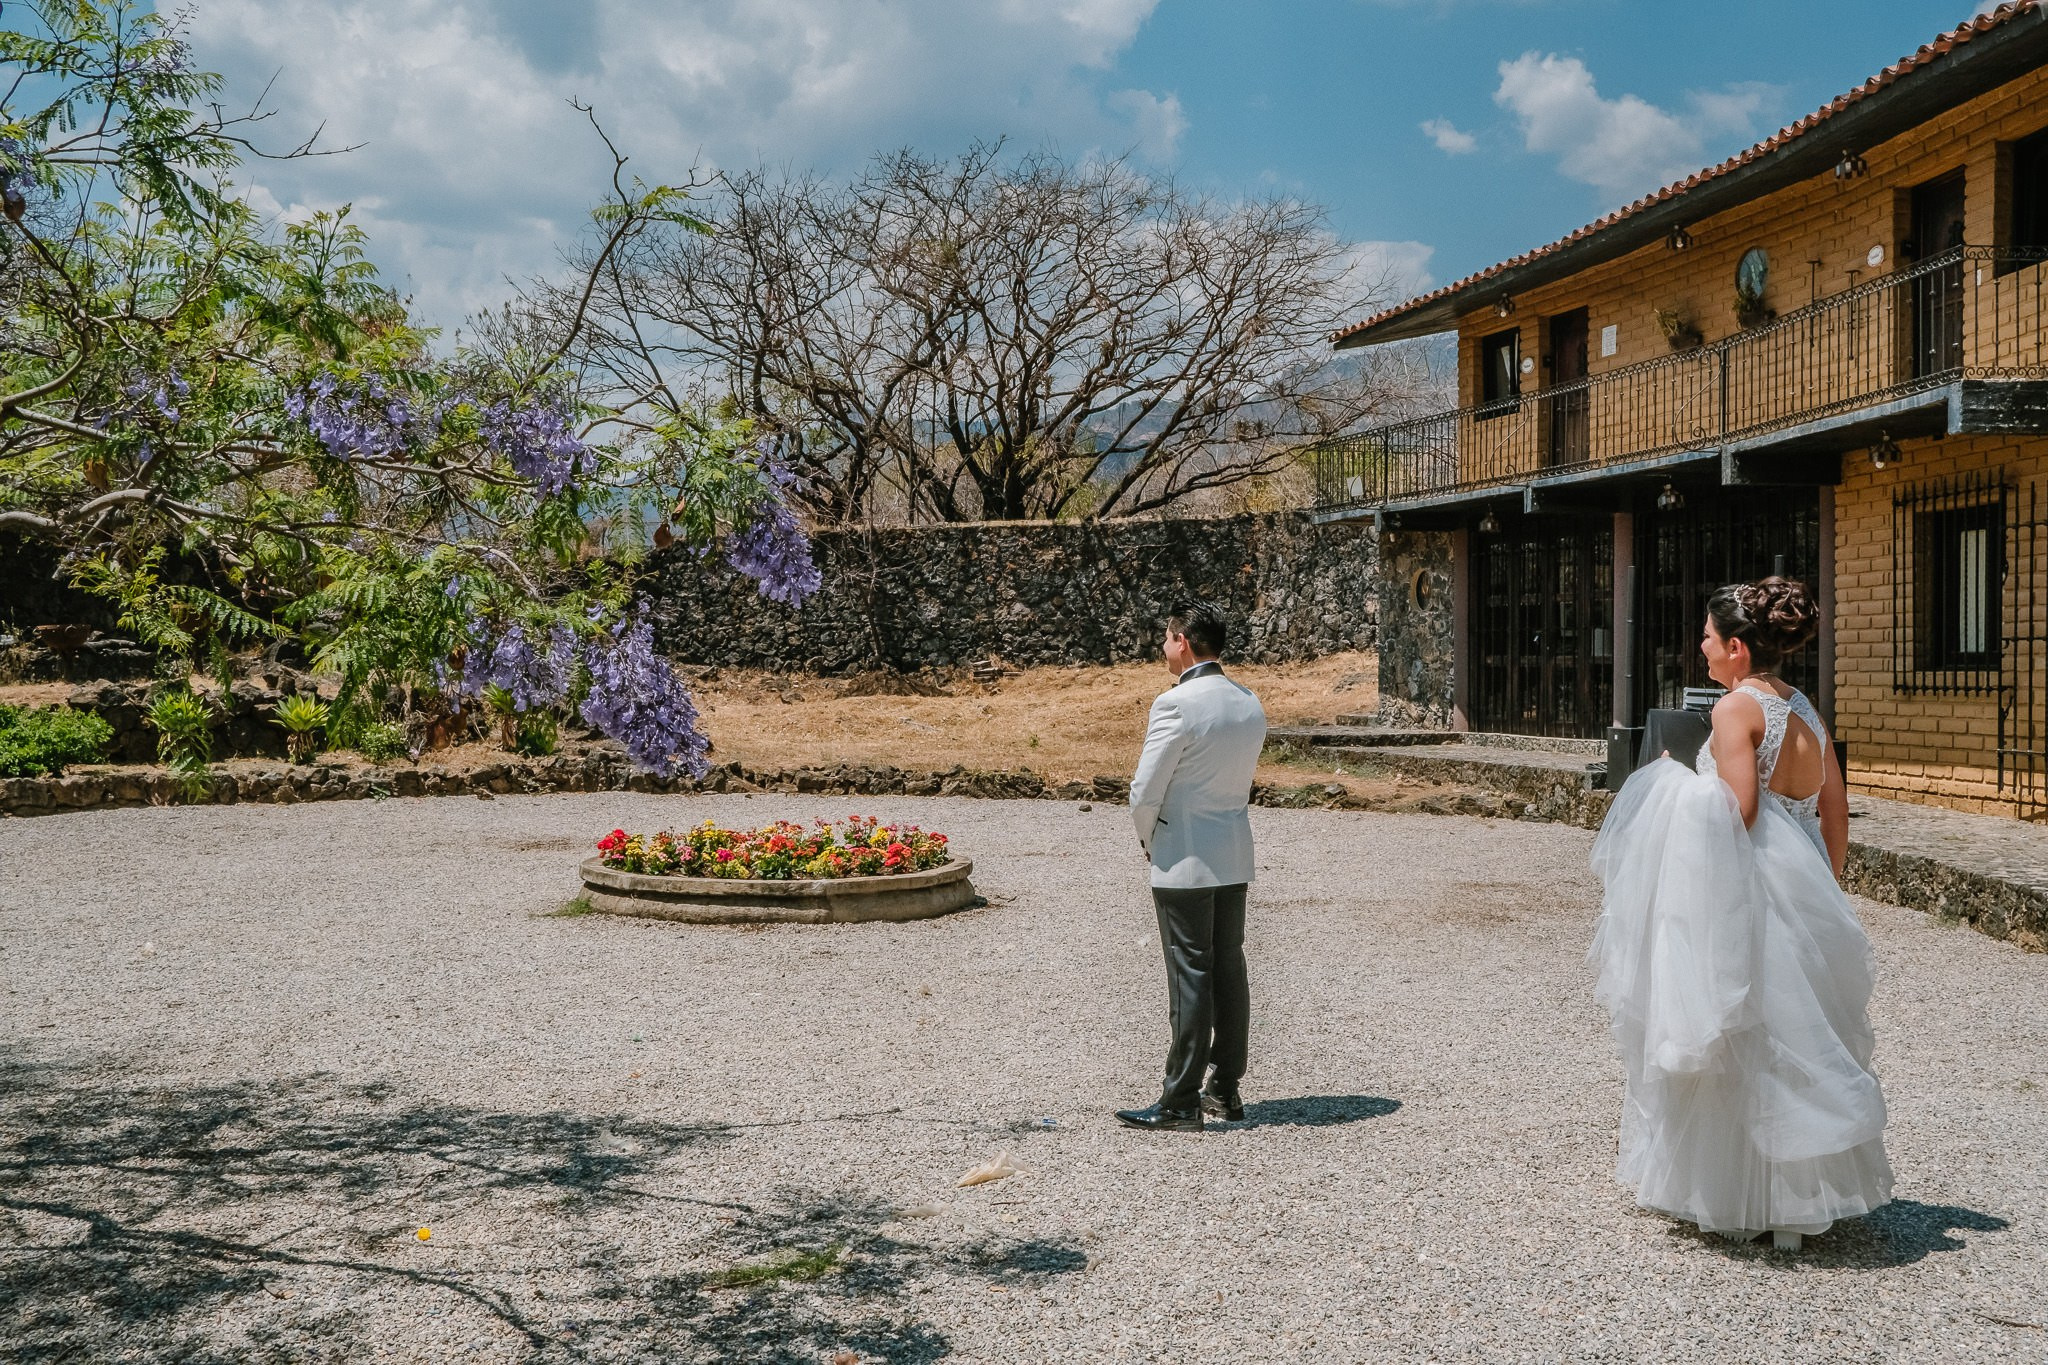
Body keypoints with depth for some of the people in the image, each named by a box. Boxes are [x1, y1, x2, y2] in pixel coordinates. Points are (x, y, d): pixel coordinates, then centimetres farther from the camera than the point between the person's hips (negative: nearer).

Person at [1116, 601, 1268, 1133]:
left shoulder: (1175, 704, -18)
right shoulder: (1251, 704, 6)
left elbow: (1145, 792, -17)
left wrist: (1149, 840, 2)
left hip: (1184, 861, -7)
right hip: (1235, 858, 7)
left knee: (1189, 979, -3)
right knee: (1229, 972, 13)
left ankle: (1180, 1104, 4)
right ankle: (1226, 1089, 22)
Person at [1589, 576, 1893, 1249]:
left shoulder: (1737, 707, -13)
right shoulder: (1804, 708, 11)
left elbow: (1737, 814, -21)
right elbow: (1835, 809, 13)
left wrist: (1676, 784, -6)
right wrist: (1822, 885, 20)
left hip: (1750, 888, -8)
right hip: (1806, 891, 8)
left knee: (1743, 1041, 2)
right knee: (1797, 1037, 15)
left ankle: (1743, 1198, 10)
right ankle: (1802, 1191, 23)